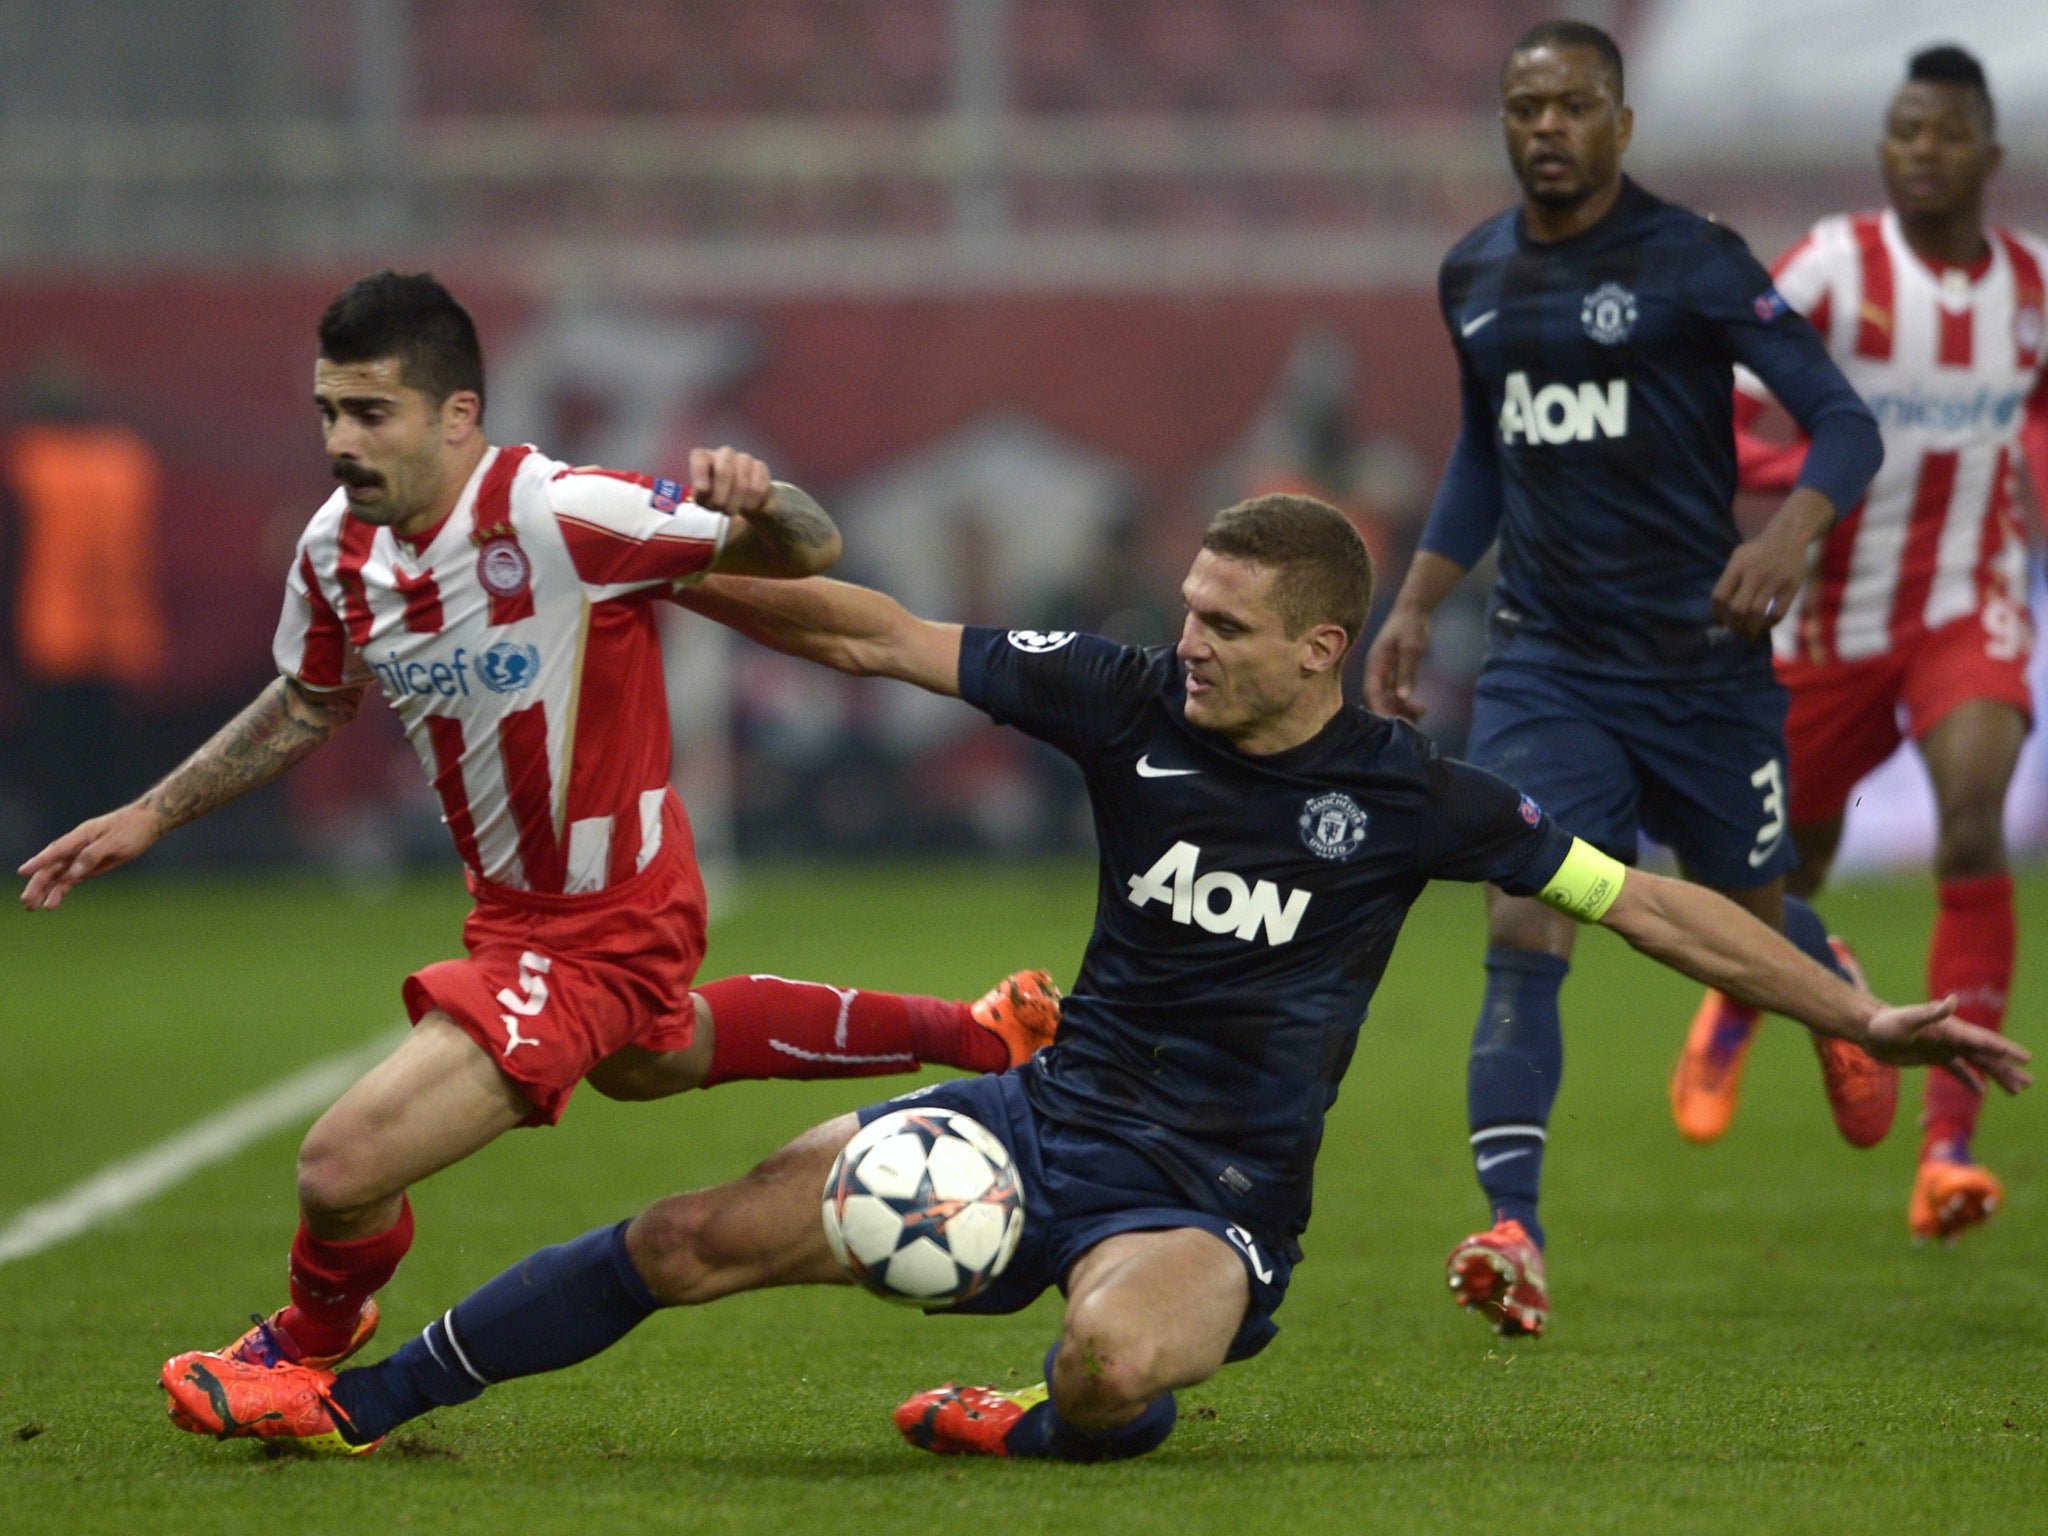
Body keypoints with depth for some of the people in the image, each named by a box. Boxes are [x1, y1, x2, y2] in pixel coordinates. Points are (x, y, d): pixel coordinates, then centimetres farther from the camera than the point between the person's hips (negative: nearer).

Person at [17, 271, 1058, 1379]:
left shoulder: (559, 515, -30)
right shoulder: (337, 549, -8)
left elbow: (809, 554, -21)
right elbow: (310, 704, 15)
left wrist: (757, 505, -44)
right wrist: (151, 817, 15)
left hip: (596, 933, -9)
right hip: (511, 904, 9)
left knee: (343, 1170, -15)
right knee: (641, 1061, 38)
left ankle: (314, 1345, 21)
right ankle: (965, 1034, 53)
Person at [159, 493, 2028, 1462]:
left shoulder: (1407, 794, -11)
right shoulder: (1130, 701, -3)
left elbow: (1644, 902, -6)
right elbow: (887, 638, 1)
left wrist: (1865, 1017, -8)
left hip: (1210, 1205, -4)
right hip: (1050, 1118, 4)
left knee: (1114, 1368, -39)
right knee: (706, 1234, -7)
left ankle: (1056, 1424, 1)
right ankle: (354, 1398, 5)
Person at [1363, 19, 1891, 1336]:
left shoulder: (1691, 264, -10)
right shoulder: (1475, 277, 8)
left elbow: (1845, 422, -12)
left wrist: (1793, 531, -31)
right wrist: (1416, 607, 18)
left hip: (1702, 659, -3)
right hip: (1546, 664, 3)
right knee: (1524, 923, -15)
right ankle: (1513, 1234, -24)